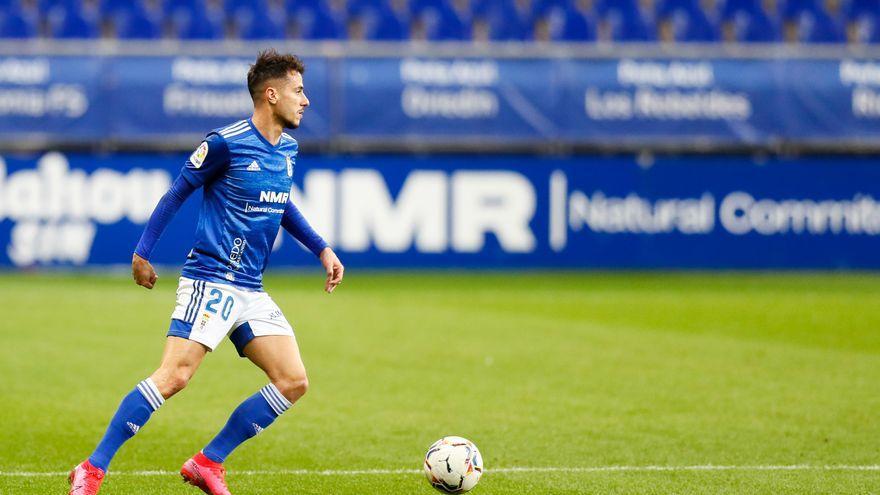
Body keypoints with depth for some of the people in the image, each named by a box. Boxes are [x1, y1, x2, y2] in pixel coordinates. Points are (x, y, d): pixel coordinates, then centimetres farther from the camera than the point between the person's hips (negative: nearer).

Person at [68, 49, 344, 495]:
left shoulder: (288, 149, 12)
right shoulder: (226, 142, -11)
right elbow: (178, 191, -3)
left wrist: (322, 250, 23)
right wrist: (142, 253, -2)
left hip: (251, 292, 8)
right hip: (210, 281, -8)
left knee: (293, 382, -2)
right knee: (174, 376, -19)